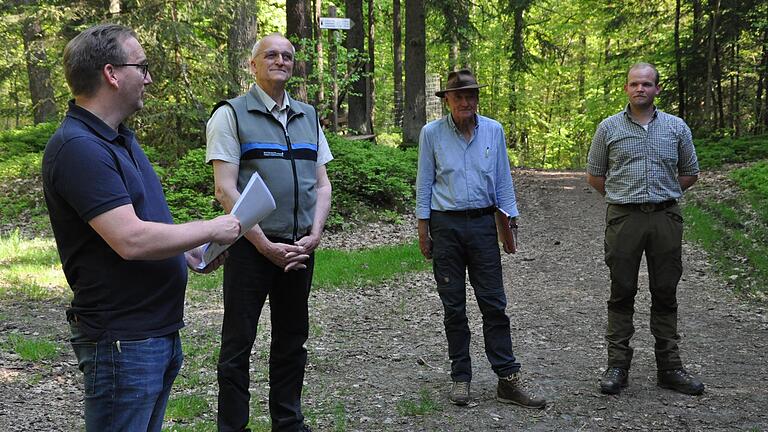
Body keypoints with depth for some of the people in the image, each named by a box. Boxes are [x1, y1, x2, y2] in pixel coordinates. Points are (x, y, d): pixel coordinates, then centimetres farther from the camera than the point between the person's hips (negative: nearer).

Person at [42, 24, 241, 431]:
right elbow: (132, 241, -28)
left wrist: (187, 250, 7)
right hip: (122, 339, -10)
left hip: (161, 329, 10)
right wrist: (211, 229, -16)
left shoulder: (120, 137, 12)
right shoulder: (77, 147, -21)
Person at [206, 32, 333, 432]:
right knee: (238, 343, 3)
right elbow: (225, 190, -11)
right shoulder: (231, 114, -3)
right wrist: (266, 246, -15)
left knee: (292, 340, 14)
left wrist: (314, 236, -3)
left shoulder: (308, 116, 13)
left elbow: (322, 184, 12)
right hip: (251, 247, -5)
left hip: (300, 249, 5)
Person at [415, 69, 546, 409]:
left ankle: (508, 379, 4)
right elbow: (424, 183, 4)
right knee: (454, 306, 5)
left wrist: (511, 218, 3)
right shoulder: (431, 133, 1)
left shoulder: (494, 131, 6)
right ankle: (460, 377, 15)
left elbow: (502, 179, 10)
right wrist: (423, 228, 1)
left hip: (482, 224, 1)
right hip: (446, 226, -1)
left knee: (494, 304, 0)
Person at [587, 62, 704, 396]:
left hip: (666, 218, 1)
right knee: (622, 293, 1)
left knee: (665, 294, 6)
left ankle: (669, 366, 13)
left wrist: (662, 194, 9)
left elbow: (689, 173, 17)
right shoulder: (609, 128, 5)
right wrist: (623, 195, 8)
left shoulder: (676, 127, 8)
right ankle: (617, 365, 8)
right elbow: (594, 174, 13)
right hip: (623, 218, -1)